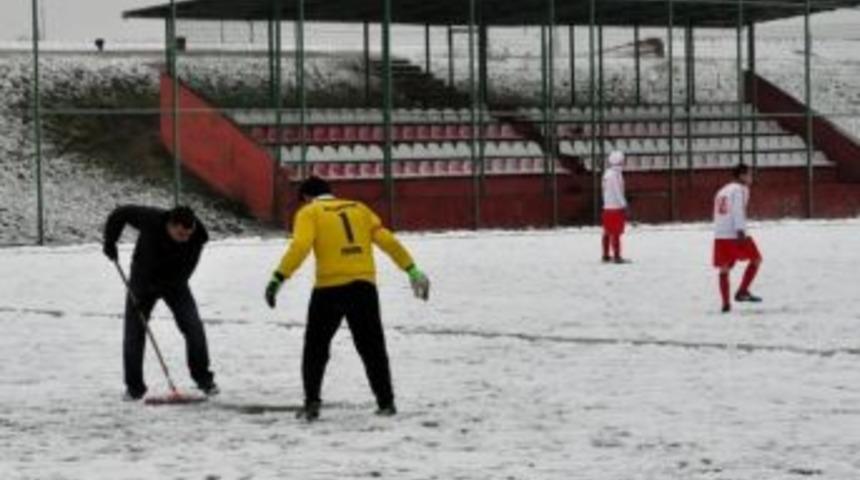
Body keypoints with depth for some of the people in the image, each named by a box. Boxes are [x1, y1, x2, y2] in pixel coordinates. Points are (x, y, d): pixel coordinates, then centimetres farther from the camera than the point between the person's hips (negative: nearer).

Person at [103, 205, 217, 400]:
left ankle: (203, 378, 2)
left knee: (193, 327, -12)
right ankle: (134, 386, 6)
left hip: (174, 283, 0)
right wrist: (110, 243, -15)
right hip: (142, 280, 0)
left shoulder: (196, 238, -27)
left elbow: (183, 272, -25)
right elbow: (120, 214, -15)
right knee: (133, 332, -5)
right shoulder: (150, 220, -31)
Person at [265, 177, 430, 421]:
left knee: (316, 347, 11)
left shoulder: (309, 213, 5)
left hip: (330, 287, -3)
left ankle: (312, 402, 3)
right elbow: (387, 240, 11)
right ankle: (386, 402, 14)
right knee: (372, 347, 15)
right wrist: (412, 270, 14)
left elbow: (300, 246, -12)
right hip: (364, 285, 3)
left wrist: (278, 278, -15)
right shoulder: (358, 208, 17)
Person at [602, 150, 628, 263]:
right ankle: (616, 256, -9)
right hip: (616, 207, -9)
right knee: (616, 232, -8)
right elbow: (617, 191, -18)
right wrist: (623, 205, -14)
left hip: (607, 207, 9)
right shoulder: (615, 174, -16)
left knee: (607, 232, 14)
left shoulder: (607, 173, 12)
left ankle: (606, 255, 20)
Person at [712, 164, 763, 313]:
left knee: (724, 269, 9)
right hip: (734, 234, -7)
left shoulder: (722, 191, 24)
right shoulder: (740, 189, 0)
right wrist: (741, 231, -21)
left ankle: (725, 303, 5)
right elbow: (738, 210, -13)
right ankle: (742, 292, -2)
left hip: (719, 236, 7)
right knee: (755, 259, 7)